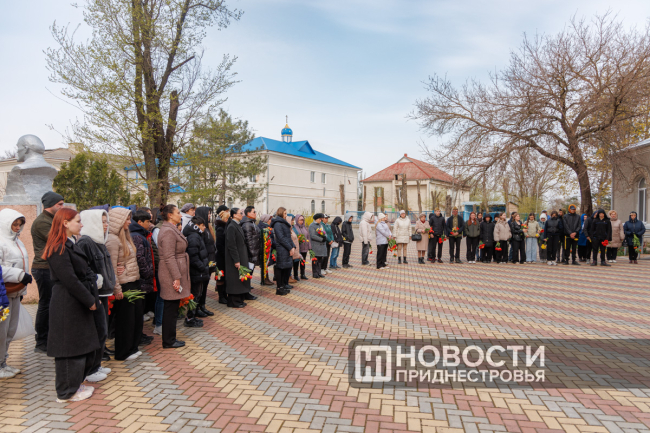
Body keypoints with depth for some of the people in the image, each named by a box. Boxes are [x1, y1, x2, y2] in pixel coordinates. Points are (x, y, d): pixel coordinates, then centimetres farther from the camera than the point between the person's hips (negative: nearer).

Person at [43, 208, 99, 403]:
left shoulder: (71, 244, 13)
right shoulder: (58, 249, -17)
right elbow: (69, 280, -21)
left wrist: (92, 297, 7)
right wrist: (89, 300, -15)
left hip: (79, 304, 10)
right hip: (68, 306, -10)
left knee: (85, 346, 17)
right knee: (70, 348, 4)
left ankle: (74, 384, 32)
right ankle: (67, 392, 20)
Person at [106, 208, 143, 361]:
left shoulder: (125, 237, 13)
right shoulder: (112, 239, -16)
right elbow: (112, 267, -18)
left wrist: (136, 282, 15)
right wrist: (117, 289, -18)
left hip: (133, 282, 9)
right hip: (124, 285, -9)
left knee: (136, 316, 14)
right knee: (125, 319, 3)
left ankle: (132, 347, 28)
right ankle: (123, 353, 18)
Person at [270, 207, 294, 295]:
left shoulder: (284, 223, 19)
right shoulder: (277, 224, -11)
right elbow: (281, 238, -17)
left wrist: (293, 247, 6)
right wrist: (290, 248, -15)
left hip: (288, 250, 9)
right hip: (282, 250, -9)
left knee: (289, 266, 14)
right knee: (280, 268, -4)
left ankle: (285, 284, 27)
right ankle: (279, 289, 1)